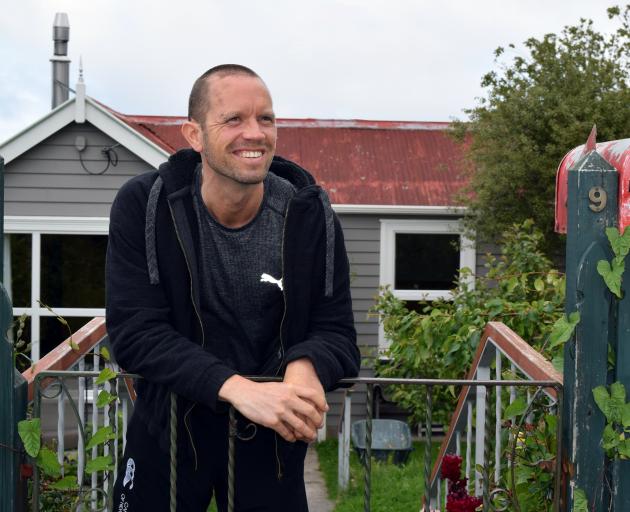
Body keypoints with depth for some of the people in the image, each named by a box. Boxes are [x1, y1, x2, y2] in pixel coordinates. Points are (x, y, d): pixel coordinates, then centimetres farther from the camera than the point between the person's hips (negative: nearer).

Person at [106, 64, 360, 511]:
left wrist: (306, 365, -33)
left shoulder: (311, 215, -12)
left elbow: (336, 332, -8)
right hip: (169, 427, 0)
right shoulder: (143, 206, -15)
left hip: (270, 439, 1)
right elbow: (134, 331, -20)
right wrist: (237, 388, -34)